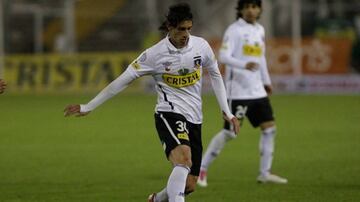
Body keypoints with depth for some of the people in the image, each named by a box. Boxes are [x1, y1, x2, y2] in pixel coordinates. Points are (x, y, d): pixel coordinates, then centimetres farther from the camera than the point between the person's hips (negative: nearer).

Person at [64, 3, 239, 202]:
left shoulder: (201, 46, 0)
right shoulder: (155, 54, -11)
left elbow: (215, 75, 18)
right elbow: (123, 80, -5)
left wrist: (227, 112, 15)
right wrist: (88, 107, -2)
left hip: (194, 119, 5)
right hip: (169, 113, -5)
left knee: (189, 185, 4)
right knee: (184, 158, -35)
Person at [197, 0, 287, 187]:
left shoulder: (259, 30, 13)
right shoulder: (234, 30, -9)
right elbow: (223, 56, -20)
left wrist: (266, 81, 28)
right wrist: (244, 65, -36)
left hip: (257, 91, 7)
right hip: (238, 91, -7)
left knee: (269, 128, 2)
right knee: (229, 133, -7)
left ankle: (265, 173, 9)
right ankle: (202, 169, 5)